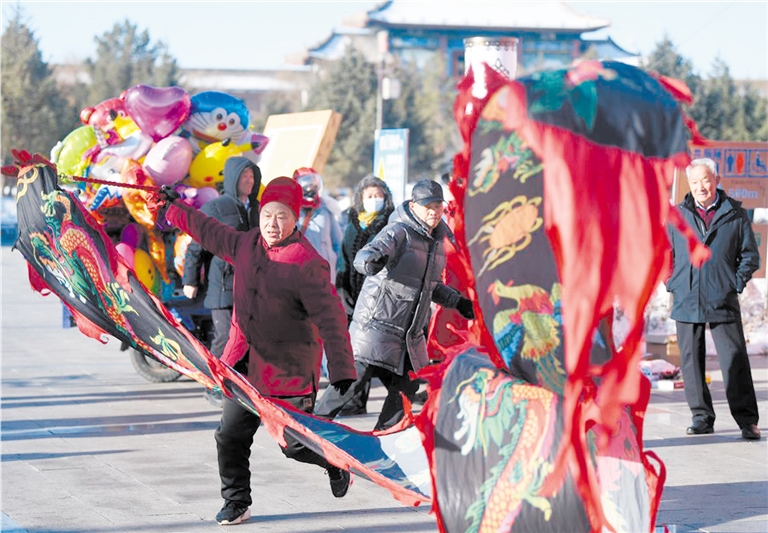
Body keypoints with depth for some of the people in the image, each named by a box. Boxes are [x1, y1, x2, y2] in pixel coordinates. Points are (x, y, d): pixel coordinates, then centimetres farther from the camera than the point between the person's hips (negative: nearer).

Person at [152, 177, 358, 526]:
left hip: (290, 372, -6)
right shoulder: (247, 245, 2)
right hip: (247, 366, 6)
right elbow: (211, 232, 22)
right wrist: (173, 208, 32)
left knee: (296, 444, -1)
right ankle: (236, 503, 22)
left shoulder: (307, 264, -19)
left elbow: (331, 321, -21)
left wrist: (342, 373, -28)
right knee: (230, 435, 5)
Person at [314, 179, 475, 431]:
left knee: (407, 387, 7)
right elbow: (363, 256, -27)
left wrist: (457, 301, 21)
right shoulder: (399, 232, -11)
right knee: (352, 379, -10)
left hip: (410, 333, 8)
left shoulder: (436, 241, 14)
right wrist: (371, 261, -50)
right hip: (377, 323, -8)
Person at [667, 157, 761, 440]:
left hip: (723, 301, -2)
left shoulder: (735, 215, 5)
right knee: (691, 360, 4)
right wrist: (673, 284, 7)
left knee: (734, 360, -6)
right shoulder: (677, 215, 9)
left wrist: (736, 284, 0)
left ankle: (747, 419, -2)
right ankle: (701, 417, 14)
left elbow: (750, 255, 10)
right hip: (686, 301, 2)